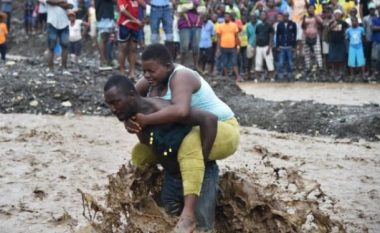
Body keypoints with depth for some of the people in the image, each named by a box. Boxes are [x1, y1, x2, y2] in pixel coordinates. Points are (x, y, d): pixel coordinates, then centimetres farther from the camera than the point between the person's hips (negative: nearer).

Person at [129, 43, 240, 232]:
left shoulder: (180, 77, -26)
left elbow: (180, 111, -43)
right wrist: (129, 120, -23)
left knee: (190, 143, -42)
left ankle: (188, 214, -47)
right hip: (188, 133, 9)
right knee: (140, 152, 5)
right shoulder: (152, 80, -1)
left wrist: (145, 120, -40)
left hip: (222, 131, -9)